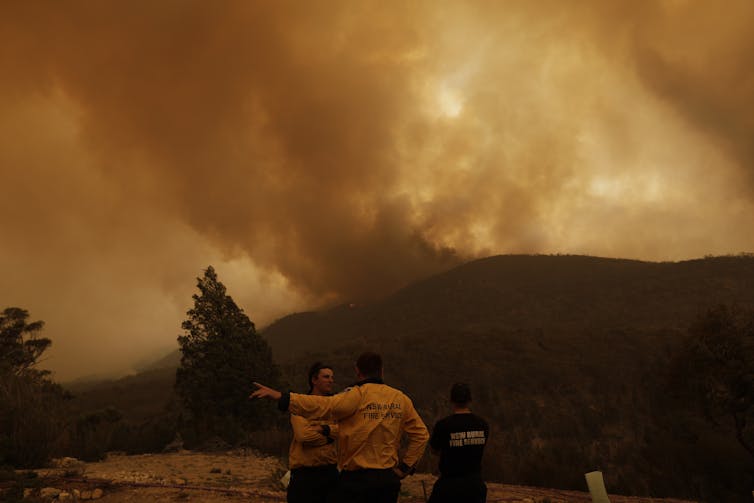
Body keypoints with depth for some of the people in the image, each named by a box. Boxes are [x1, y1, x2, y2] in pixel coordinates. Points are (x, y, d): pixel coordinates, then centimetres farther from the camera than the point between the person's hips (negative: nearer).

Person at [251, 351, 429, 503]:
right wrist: (405, 467, 9)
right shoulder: (401, 399, 5)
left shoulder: (357, 396, -12)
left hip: (356, 477, -5)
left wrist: (281, 397, -28)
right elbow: (421, 434, 7)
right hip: (389, 480, 5)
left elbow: (323, 405, -25)